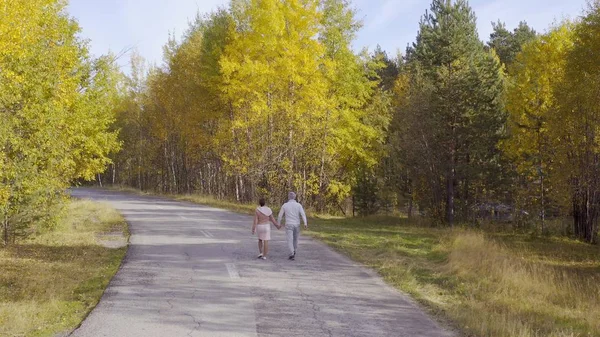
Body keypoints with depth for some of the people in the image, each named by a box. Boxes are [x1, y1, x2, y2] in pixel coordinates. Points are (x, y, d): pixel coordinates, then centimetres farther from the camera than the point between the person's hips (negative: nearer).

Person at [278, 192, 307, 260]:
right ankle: (294, 253, 35)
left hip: (289, 225, -2)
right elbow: (303, 214, -17)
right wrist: (305, 224, -26)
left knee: (290, 240, -5)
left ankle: (292, 254, -21)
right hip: (296, 225, 2)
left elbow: (280, 215, 3)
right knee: (295, 239, 21)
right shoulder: (299, 205, -2)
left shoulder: (285, 205, -3)